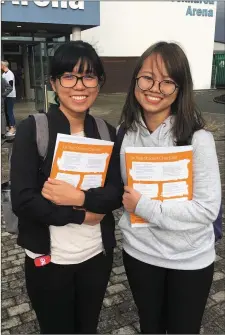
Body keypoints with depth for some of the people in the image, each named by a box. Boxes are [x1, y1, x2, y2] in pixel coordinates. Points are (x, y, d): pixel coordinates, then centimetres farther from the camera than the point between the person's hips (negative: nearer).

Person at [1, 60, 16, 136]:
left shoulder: (10, 74, -14)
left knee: (9, 112, -8)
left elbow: (10, 86, -19)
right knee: (7, 111, 11)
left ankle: (13, 129, -4)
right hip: (6, 95, 8)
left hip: (10, 96, -8)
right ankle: (9, 127, 20)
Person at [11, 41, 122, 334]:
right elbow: (22, 200, -19)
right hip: (48, 259, -3)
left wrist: (80, 197, -24)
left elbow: (116, 193, -7)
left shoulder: (107, 132, -1)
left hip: (98, 255, 3)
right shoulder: (32, 129, -13)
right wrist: (82, 215, -16)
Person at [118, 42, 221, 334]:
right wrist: (128, 201, -12)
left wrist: (144, 206, -23)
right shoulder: (125, 131, -6)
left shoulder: (197, 138, -21)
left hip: (190, 260, -3)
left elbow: (207, 209, -22)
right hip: (139, 252, 4)